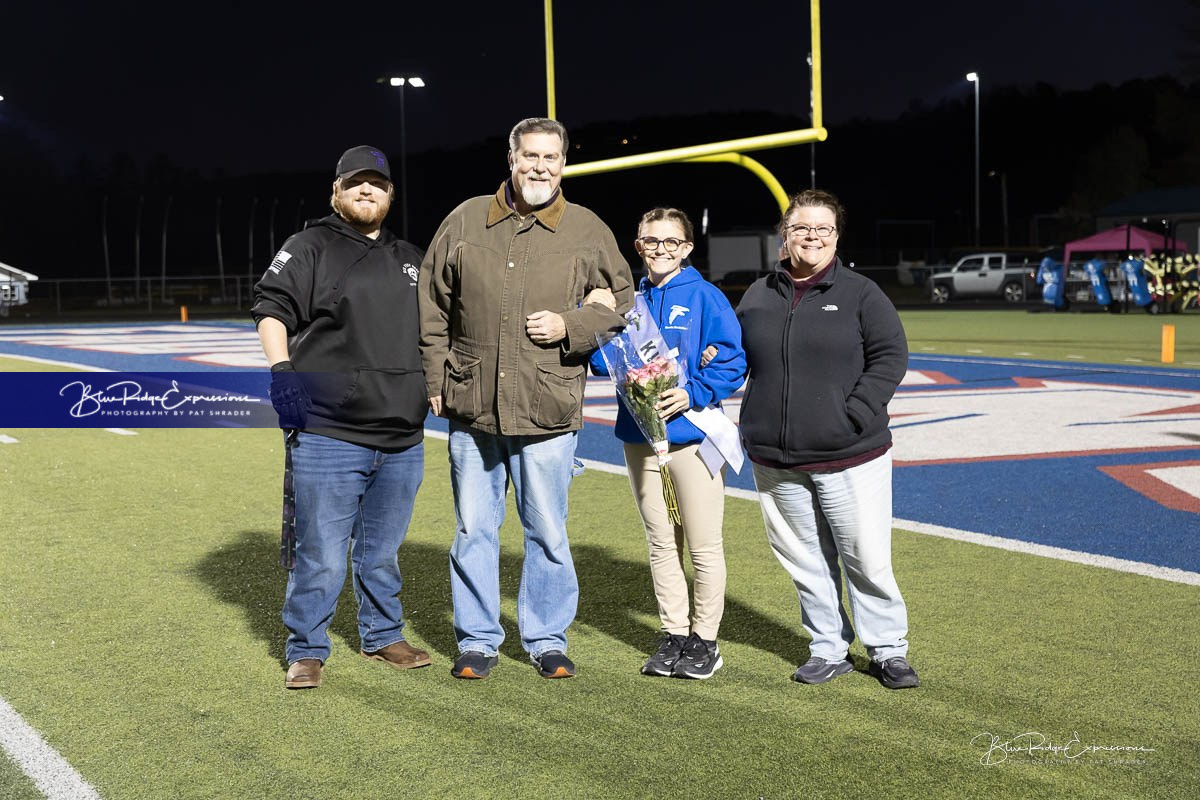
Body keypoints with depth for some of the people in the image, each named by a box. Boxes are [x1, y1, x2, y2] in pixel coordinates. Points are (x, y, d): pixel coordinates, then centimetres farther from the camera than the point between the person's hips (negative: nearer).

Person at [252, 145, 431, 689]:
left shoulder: (410, 259, 18)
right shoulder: (310, 248, 1)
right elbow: (271, 308, -8)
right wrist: (281, 369, -21)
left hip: (402, 441, 5)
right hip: (327, 437, -5)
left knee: (382, 552, 17)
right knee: (320, 556, -3)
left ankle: (382, 638, 33)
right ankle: (306, 653, 12)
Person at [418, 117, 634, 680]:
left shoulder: (588, 231, 3)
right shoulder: (465, 221, 6)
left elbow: (621, 301, 8)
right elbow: (432, 309, 10)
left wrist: (570, 326, -9)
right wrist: (434, 379, 5)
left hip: (548, 414, -1)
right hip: (471, 407, 1)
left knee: (547, 532, 8)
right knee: (474, 530, 9)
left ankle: (546, 639, 23)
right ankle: (478, 640, 23)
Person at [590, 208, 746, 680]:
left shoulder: (705, 298, -4)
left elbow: (732, 361, -8)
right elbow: (603, 362, 7)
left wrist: (693, 393, -21)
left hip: (692, 434, -5)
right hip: (639, 437, 5)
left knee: (703, 545, 3)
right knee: (661, 543, 13)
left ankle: (704, 640, 15)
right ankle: (673, 634, 23)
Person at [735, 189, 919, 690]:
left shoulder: (860, 294, 0)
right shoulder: (759, 296, 11)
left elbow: (890, 356, -5)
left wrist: (853, 416, -13)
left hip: (851, 458, -3)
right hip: (776, 460, 4)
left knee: (867, 557, 1)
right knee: (805, 560, 10)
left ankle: (887, 649, 17)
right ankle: (829, 649, 23)